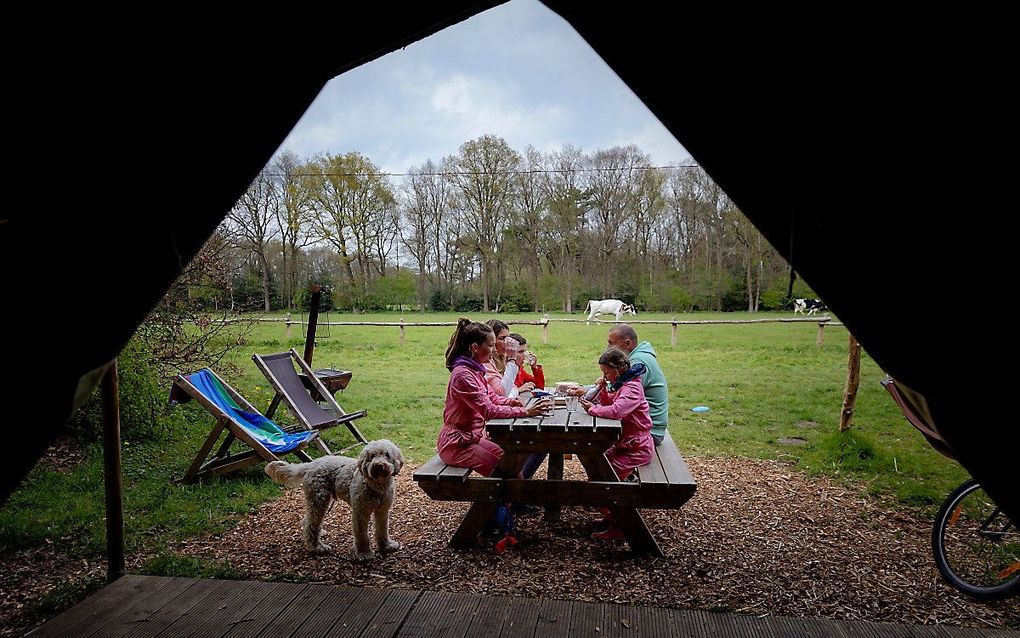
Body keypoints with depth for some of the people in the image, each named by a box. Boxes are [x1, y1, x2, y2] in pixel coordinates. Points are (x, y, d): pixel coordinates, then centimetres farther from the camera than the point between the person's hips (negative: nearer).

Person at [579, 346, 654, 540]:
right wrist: (602, 389, -3)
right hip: (625, 442, 10)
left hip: (637, 448, -10)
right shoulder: (623, 384, 9)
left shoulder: (632, 388, -23)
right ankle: (612, 516, 23)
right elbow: (609, 404, 15)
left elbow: (616, 410, -39)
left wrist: (592, 409, -25)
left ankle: (618, 526, 1)